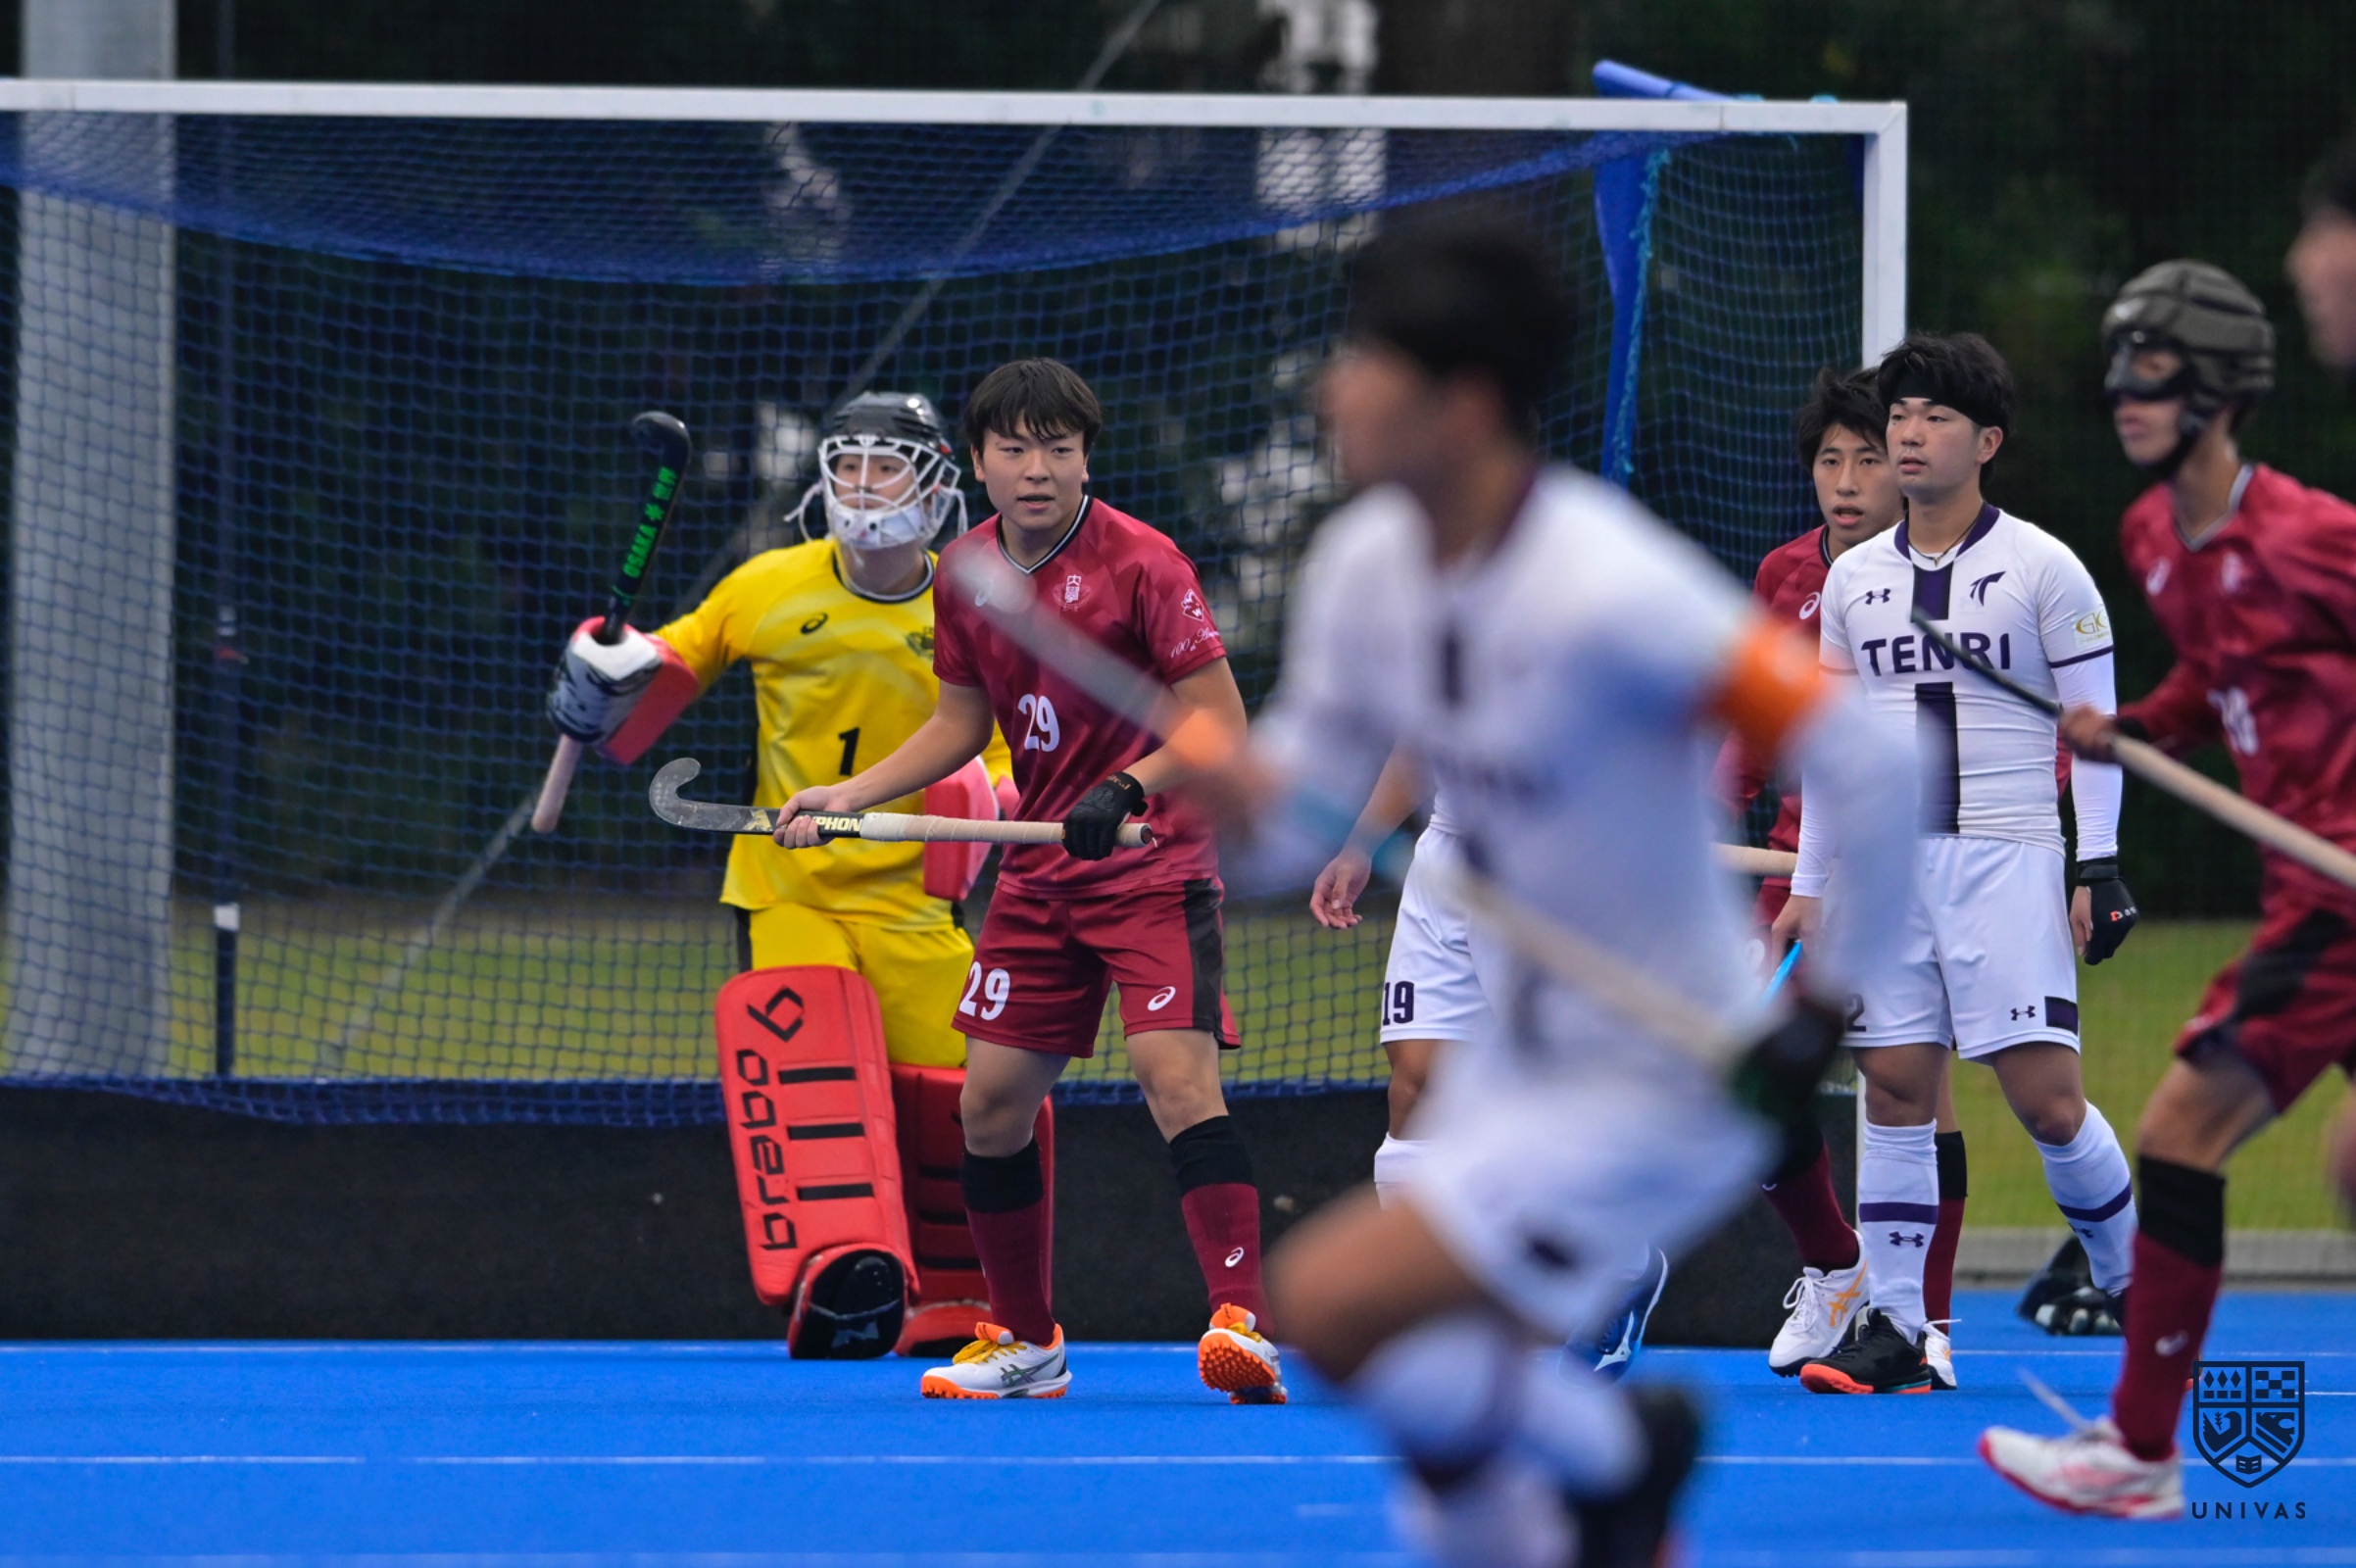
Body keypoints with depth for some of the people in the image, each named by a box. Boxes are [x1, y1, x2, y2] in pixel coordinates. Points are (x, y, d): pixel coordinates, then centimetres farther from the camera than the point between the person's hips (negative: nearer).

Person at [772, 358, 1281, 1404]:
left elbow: (1220, 725, -14)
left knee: (1176, 1073, -23)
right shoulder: (965, 572, 5)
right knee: (991, 1101, 5)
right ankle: (1024, 1344, 21)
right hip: (1038, 876, 6)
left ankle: (1243, 1325, -27)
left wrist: (1127, 789, -27)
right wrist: (847, 796, 10)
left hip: (1154, 864, -6)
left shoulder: (1140, 564, -14)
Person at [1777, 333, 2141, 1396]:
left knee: (2046, 1100, -10)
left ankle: (2134, 1282, 12)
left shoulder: (2043, 569, 0)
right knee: (1895, 1090, -2)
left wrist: (2100, 868, -7)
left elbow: (2095, 727, 0)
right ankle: (1891, 1327, 1)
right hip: (1884, 862, 4)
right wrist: (1808, 888, 15)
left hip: (2005, 860, -4)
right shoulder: (1852, 581, 12)